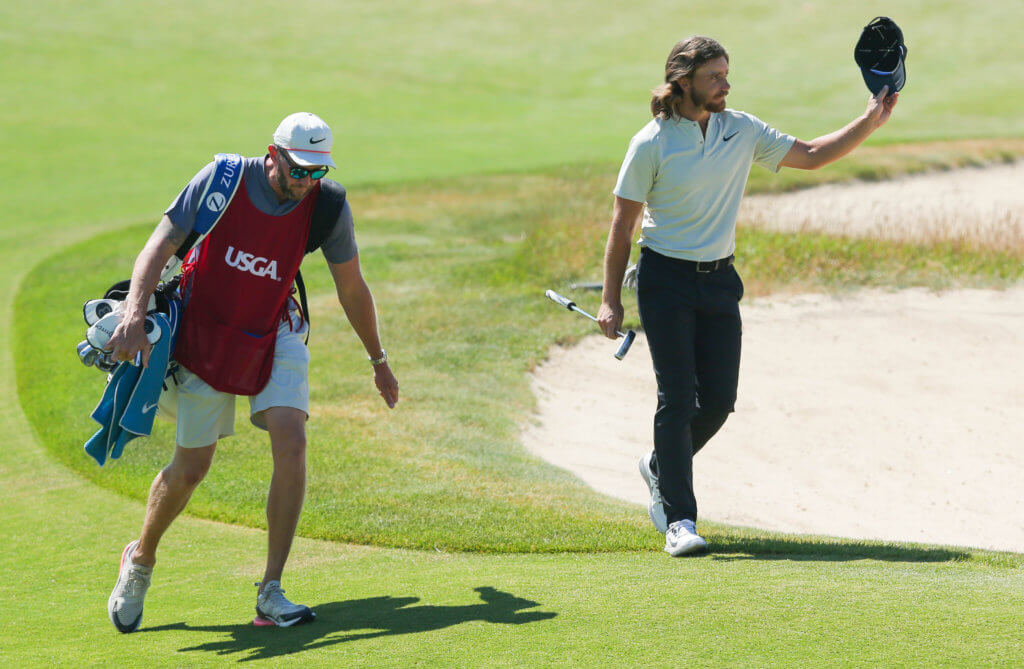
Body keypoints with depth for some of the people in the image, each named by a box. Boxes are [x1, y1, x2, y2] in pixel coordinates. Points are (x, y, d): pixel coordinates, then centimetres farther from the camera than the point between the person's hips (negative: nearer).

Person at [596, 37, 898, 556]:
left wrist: (870, 122, -3)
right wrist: (611, 300, -7)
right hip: (665, 279, -5)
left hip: (720, 280, 5)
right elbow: (622, 225, -5)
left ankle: (661, 469, 30)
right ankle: (678, 519, -7)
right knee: (677, 397, -10)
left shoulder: (742, 131, 4)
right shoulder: (651, 144, -10)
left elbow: (812, 156, 9)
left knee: (719, 399, 3)